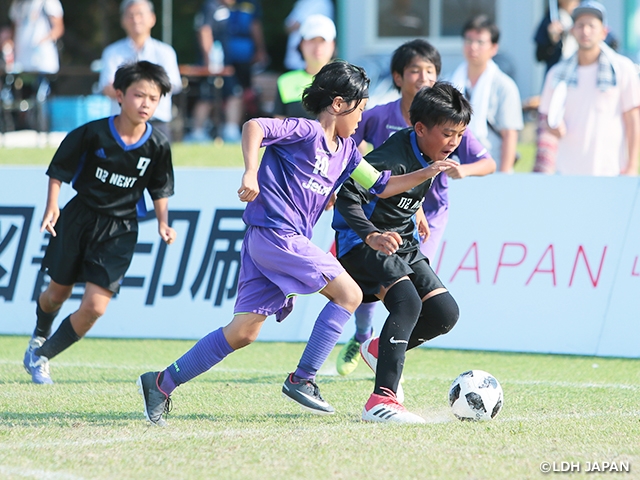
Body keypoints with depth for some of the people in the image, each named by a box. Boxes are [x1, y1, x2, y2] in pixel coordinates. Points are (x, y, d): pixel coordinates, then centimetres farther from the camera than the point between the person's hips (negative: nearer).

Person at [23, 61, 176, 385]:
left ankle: (41, 356, 8)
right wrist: (52, 207, -13)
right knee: (58, 293, 15)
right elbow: (59, 170, -4)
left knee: (95, 307, -11)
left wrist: (163, 224, -6)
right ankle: (39, 337, 49)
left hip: (119, 230, 1)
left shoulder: (158, 146, -9)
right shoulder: (93, 134, -15)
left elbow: (160, 190, 6)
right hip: (79, 218, -1)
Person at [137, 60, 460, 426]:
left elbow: (381, 186, 26)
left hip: (289, 242, 9)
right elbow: (254, 127, -20)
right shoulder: (306, 131, -8)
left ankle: (161, 383, 9)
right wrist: (251, 173, -32)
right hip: (274, 234, -9)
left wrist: (427, 173, 17)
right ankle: (303, 380, -6)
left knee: (244, 332, 4)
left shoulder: (345, 150, 19)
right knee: (349, 294, -9)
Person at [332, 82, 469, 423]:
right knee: (408, 303, -30)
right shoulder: (393, 158, -26)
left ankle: (379, 350, 24)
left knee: (445, 314, -1)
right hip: (362, 243, -9)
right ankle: (382, 401, -35)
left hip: (401, 244, 9)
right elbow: (348, 195, -34)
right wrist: (372, 236, -46)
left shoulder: (435, 156, 2)